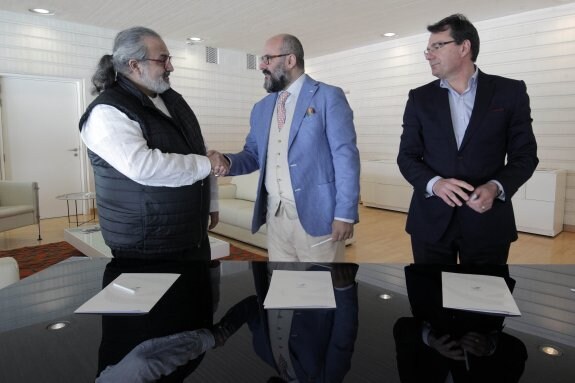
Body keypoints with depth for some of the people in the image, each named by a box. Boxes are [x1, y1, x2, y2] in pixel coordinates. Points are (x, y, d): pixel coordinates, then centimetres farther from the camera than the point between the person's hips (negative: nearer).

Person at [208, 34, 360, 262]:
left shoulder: (329, 97, -5)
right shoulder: (261, 108, 14)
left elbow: (346, 157, -10)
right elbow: (254, 155, 15)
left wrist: (345, 214, -14)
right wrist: (227, 161, -7)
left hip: (316, 214, -5)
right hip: (275, 215, 6)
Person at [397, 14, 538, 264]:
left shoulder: (510, 92, 2)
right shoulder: (420, 98, 5)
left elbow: (525, 155, 3)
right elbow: (407, 157, 3)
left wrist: (496, 187, -16)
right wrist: (435, 183, -16)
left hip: (487, 220, -1)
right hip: (431, 220, 1)